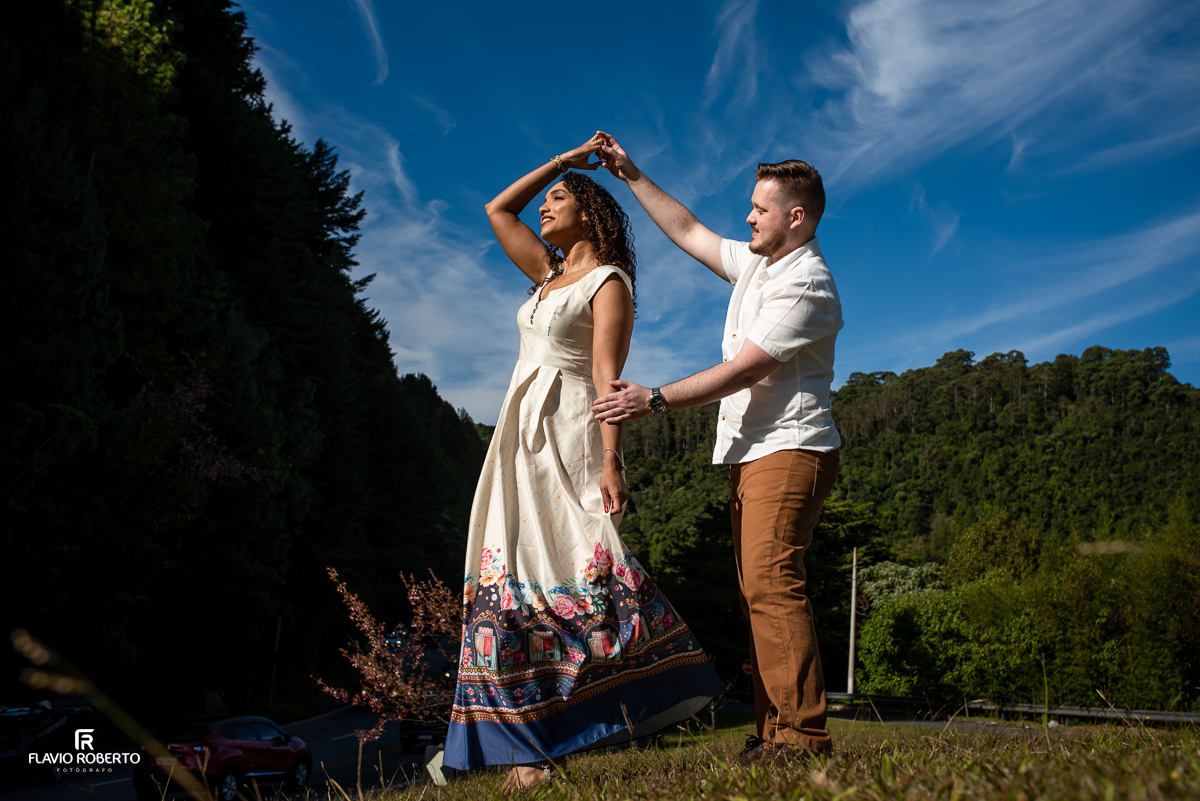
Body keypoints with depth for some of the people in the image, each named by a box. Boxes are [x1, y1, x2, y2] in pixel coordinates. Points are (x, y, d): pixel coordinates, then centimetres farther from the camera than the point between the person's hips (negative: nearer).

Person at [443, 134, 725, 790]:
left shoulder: (608, 282, 0)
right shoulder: (549, 276, 22)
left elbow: (607, 376, -11)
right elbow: (497, 209, 30)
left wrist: (611, 460, -20)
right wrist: (561, 161, 26)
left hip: (569, 438, -7)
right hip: (520, 440, 7)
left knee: (582, 571, -16)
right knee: (515, 586, -1)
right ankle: (532, 749, 0)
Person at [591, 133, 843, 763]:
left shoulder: (807, 286, -12)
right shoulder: (755, 261, 17)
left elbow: (741, 370, -17)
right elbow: (687, 231, 28)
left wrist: (654, 400, -17)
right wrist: (631, 176, 27)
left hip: (789, 450, -9)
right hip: (749, 452, 9)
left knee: (770, 583, -18)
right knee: (758, 590, 5)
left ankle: (802, 733, -16)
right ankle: (772, 731, 6)